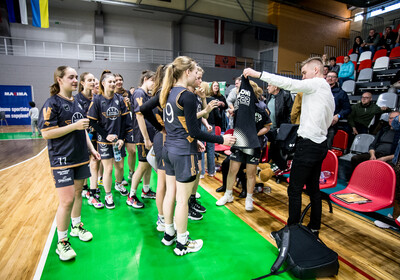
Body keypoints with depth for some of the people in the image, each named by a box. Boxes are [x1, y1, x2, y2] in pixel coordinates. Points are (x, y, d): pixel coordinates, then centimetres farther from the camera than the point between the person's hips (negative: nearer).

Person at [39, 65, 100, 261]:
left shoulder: (76, 103, 12)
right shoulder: (52, 103, -10)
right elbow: (46, 133, -17)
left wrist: (91, 149, 14)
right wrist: (74, 126, -20)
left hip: (80, 157, 7)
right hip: (62, 160, -7)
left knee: (78, 193, 17)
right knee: (67, 200, -6)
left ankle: (76, 226, 37)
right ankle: (61, 242, 13)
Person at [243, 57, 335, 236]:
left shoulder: (317, 83, -6)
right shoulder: (328, 91, 20)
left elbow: (288, 83, -18)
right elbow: (328, 122, 22)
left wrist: (258, 74, -17)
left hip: (308, 144, -10)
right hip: (320, 144, 10)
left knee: (294, 190, -3)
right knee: (313, 188, 16)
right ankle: (314, 228, 28)